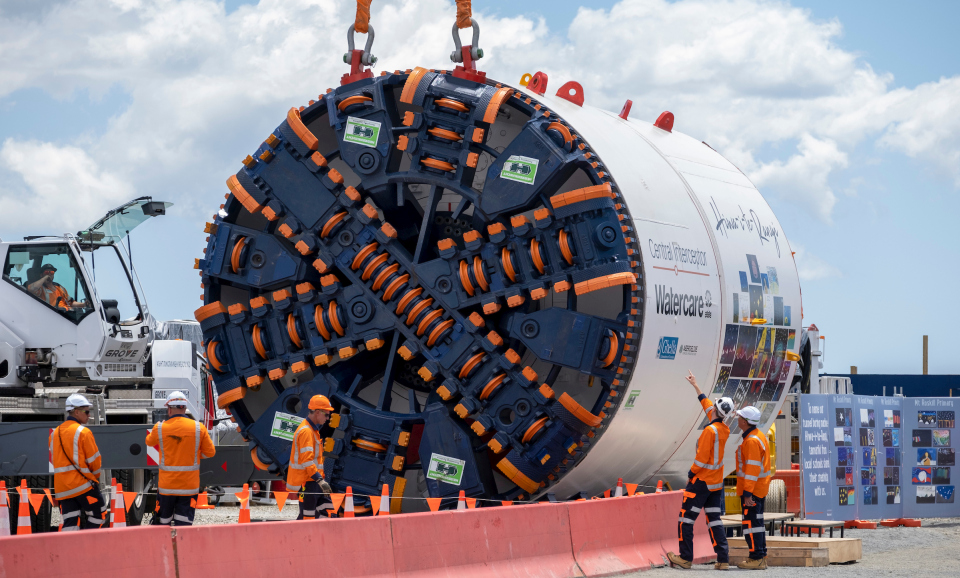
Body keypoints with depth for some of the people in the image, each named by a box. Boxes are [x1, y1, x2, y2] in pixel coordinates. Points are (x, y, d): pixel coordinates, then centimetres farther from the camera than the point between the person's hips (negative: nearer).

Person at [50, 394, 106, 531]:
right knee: (99, 514, 6)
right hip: (82, 483, -6)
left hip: (61, 487, 6)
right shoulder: (83, 432, -7)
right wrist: (95, 476, 14)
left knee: (70, 523, 4)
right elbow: (94, 459, -6)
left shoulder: (54, 433, 14)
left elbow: (55, 459, 17)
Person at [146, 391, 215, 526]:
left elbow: (149, 441, 17)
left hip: (167, 484, 0)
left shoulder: (160, 428, -5)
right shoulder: (199, 428, -5)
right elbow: (210, 452, 1)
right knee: (184, 524, 0)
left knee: (163, 521, 13)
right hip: (189, 485, 0)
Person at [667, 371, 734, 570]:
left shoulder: (710, 431, -19)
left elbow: (702, 457, -20)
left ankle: (685, 558, -1)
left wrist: (691, 474, -6)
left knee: (686, 518, -1)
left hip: (701, 480, -8)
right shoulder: (724, 429, 6)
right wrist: (695, 386, 29)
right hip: (717, 483, 8)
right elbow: (707, 405, 19)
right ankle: (723, 559, 3)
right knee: (714, 519, 9)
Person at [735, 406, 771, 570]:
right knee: (757, 521, 14)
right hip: (760, 488, 10)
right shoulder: (759, 436, 13)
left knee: (750, 522, -7)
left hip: (751, 489, -10)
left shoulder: (752, 441, -20)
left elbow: (752, 468, -24)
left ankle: (756, 558, -7)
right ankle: (761, 557, 18)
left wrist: (748, 493, -25)